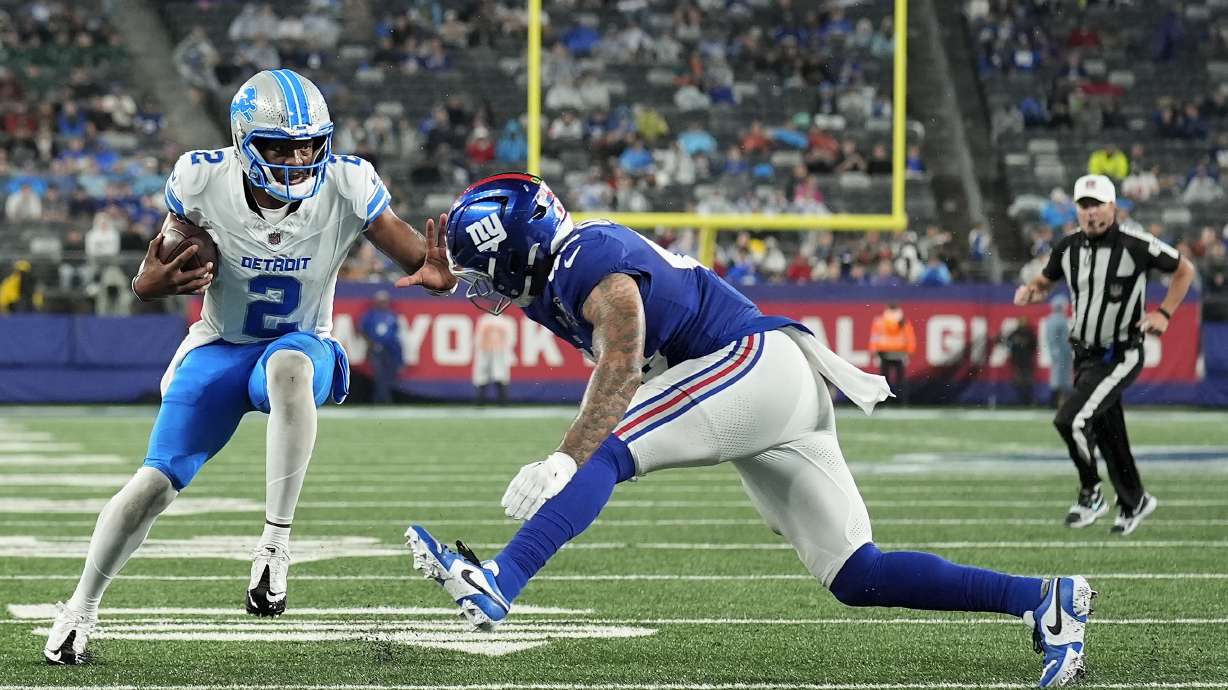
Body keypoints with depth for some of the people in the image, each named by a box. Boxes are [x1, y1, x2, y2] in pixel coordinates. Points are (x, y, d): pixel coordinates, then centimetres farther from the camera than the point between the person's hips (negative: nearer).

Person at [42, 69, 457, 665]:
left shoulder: (346, 188, -20)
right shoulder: (203, 182, -19)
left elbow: (420, 260, -17)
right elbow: (148, 280, -9)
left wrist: (437, 276, -41)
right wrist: (158, 280, -34)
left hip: (300, 348, -1)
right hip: (219, 349, 1)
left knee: (289, 365, -39)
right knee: (155, 482, -7)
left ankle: (275, 540, -32)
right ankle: (81, 610, 16)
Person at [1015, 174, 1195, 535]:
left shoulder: (1134, 245, -16)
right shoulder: (1068, 247, 0)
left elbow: (1184, 269, -2)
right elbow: (1046, 281, 17)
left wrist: (1164, 313, -9)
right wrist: (1030, 290, -6)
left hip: (1120, 356, -6)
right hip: (1085, 354, 6)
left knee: (1071, 421, -20)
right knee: (1108, 434, 14)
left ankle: (1090, 492, 2)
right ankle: (1134, 502, 31)